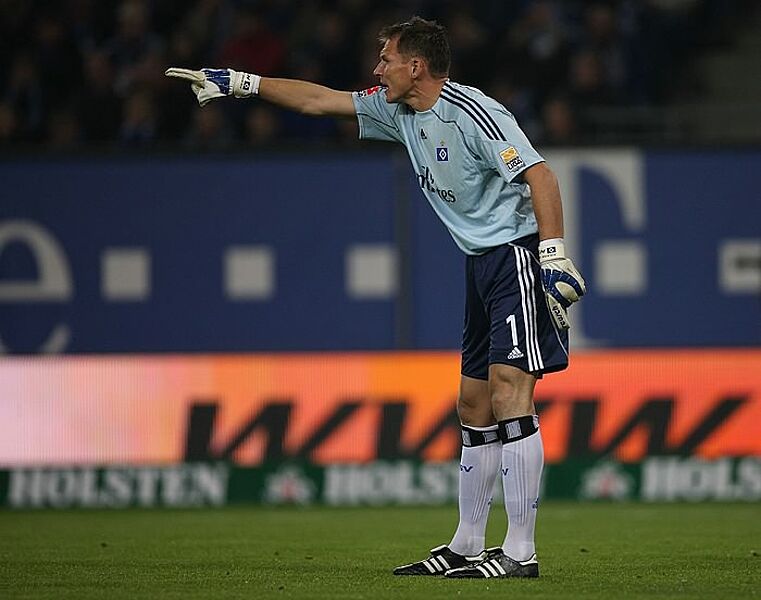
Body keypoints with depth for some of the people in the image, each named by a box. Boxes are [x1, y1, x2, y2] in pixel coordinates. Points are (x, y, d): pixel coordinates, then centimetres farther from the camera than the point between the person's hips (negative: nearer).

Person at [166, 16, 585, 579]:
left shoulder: (472, 113, -17)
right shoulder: (398, 110, 11)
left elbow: (540, 174, -22)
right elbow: (318, 99, 20)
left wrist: (554, 257, -29)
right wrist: (239, 83, 20)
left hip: (517, 255, -10)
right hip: (480, 261, 10)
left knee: (509, 393, -17)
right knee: (474, 405, 12)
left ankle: (521, 553, -20)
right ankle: (467, 546, 19)